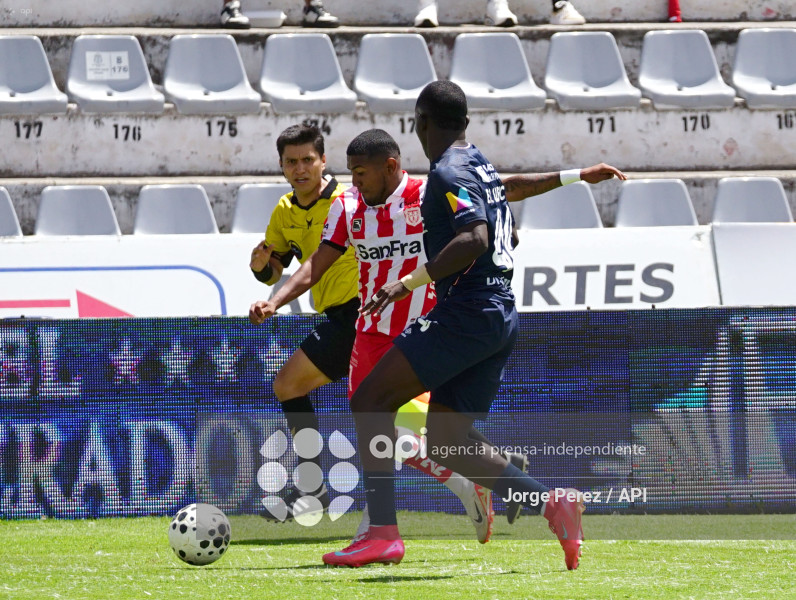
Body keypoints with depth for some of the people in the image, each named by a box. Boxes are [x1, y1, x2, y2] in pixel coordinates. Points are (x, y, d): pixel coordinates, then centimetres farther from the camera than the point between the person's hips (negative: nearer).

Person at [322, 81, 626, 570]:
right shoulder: (481, 166, 18)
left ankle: (383, 533, -18)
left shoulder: (449, 173, -11)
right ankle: (554, 502, -2)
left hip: (465, 311, -10)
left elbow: (474, 239, -26)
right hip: (502, 315, 10)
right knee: (446, 441, 10)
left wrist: (412, 281, -26)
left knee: (370, 401, -8)